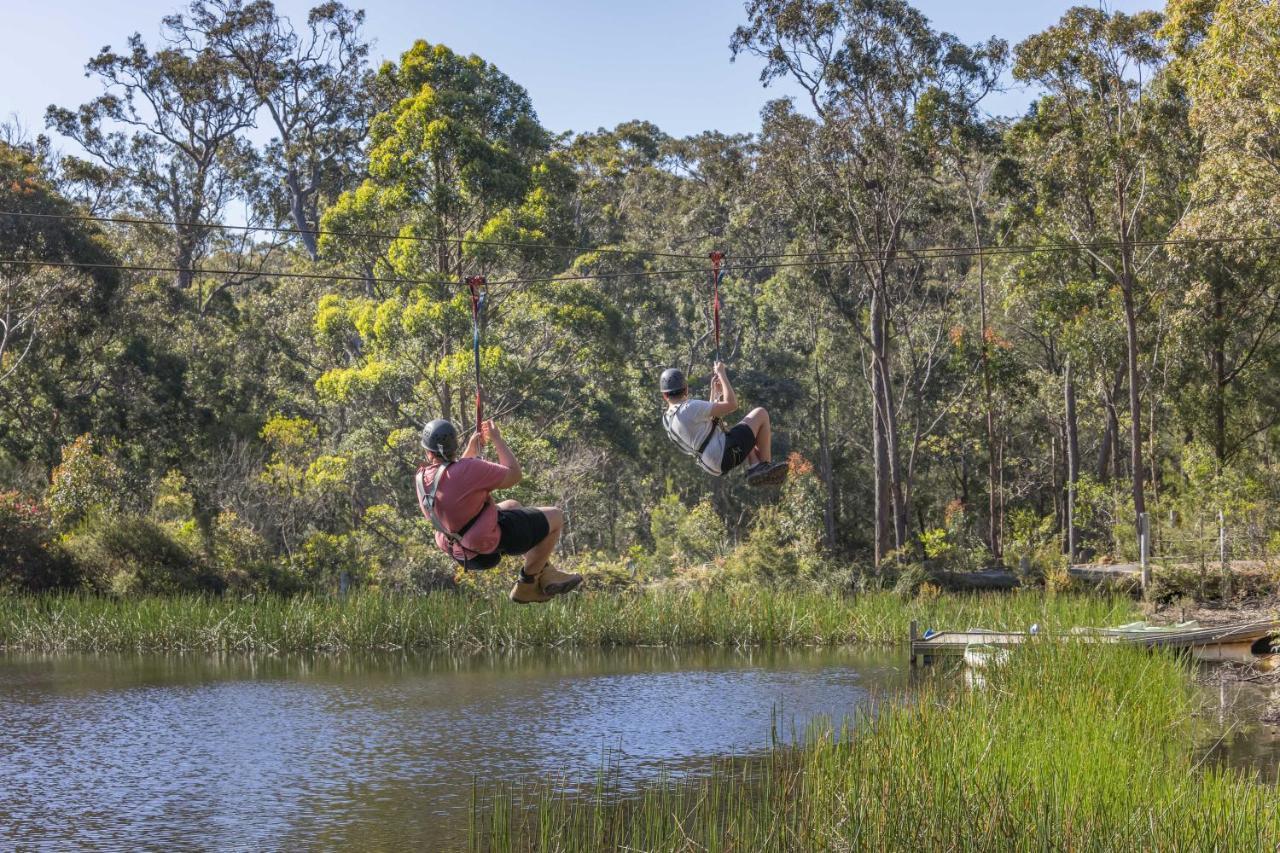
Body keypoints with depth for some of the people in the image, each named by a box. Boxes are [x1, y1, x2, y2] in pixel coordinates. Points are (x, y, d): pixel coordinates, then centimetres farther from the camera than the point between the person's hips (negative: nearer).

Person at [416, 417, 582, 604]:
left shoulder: (421, 478, -5)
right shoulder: (468, 469, -29)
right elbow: (515, 475, -16)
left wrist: (471, 449, 19)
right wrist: (497, 440, -6)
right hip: (491, 547, -8)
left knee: (512, 505, 32)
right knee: (555, 517, 5)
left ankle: (545, 573, 30)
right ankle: (527, 584, 17)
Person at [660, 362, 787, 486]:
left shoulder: (667, 419, 11)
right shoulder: (690, 408, -18)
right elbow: (731, 404, -15)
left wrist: (714, 390, 27)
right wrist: (722, 374, -5)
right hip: (727, 454, -9)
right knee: (761, 414, 4)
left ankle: (754, 467, 10)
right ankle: (766, 465, 7)